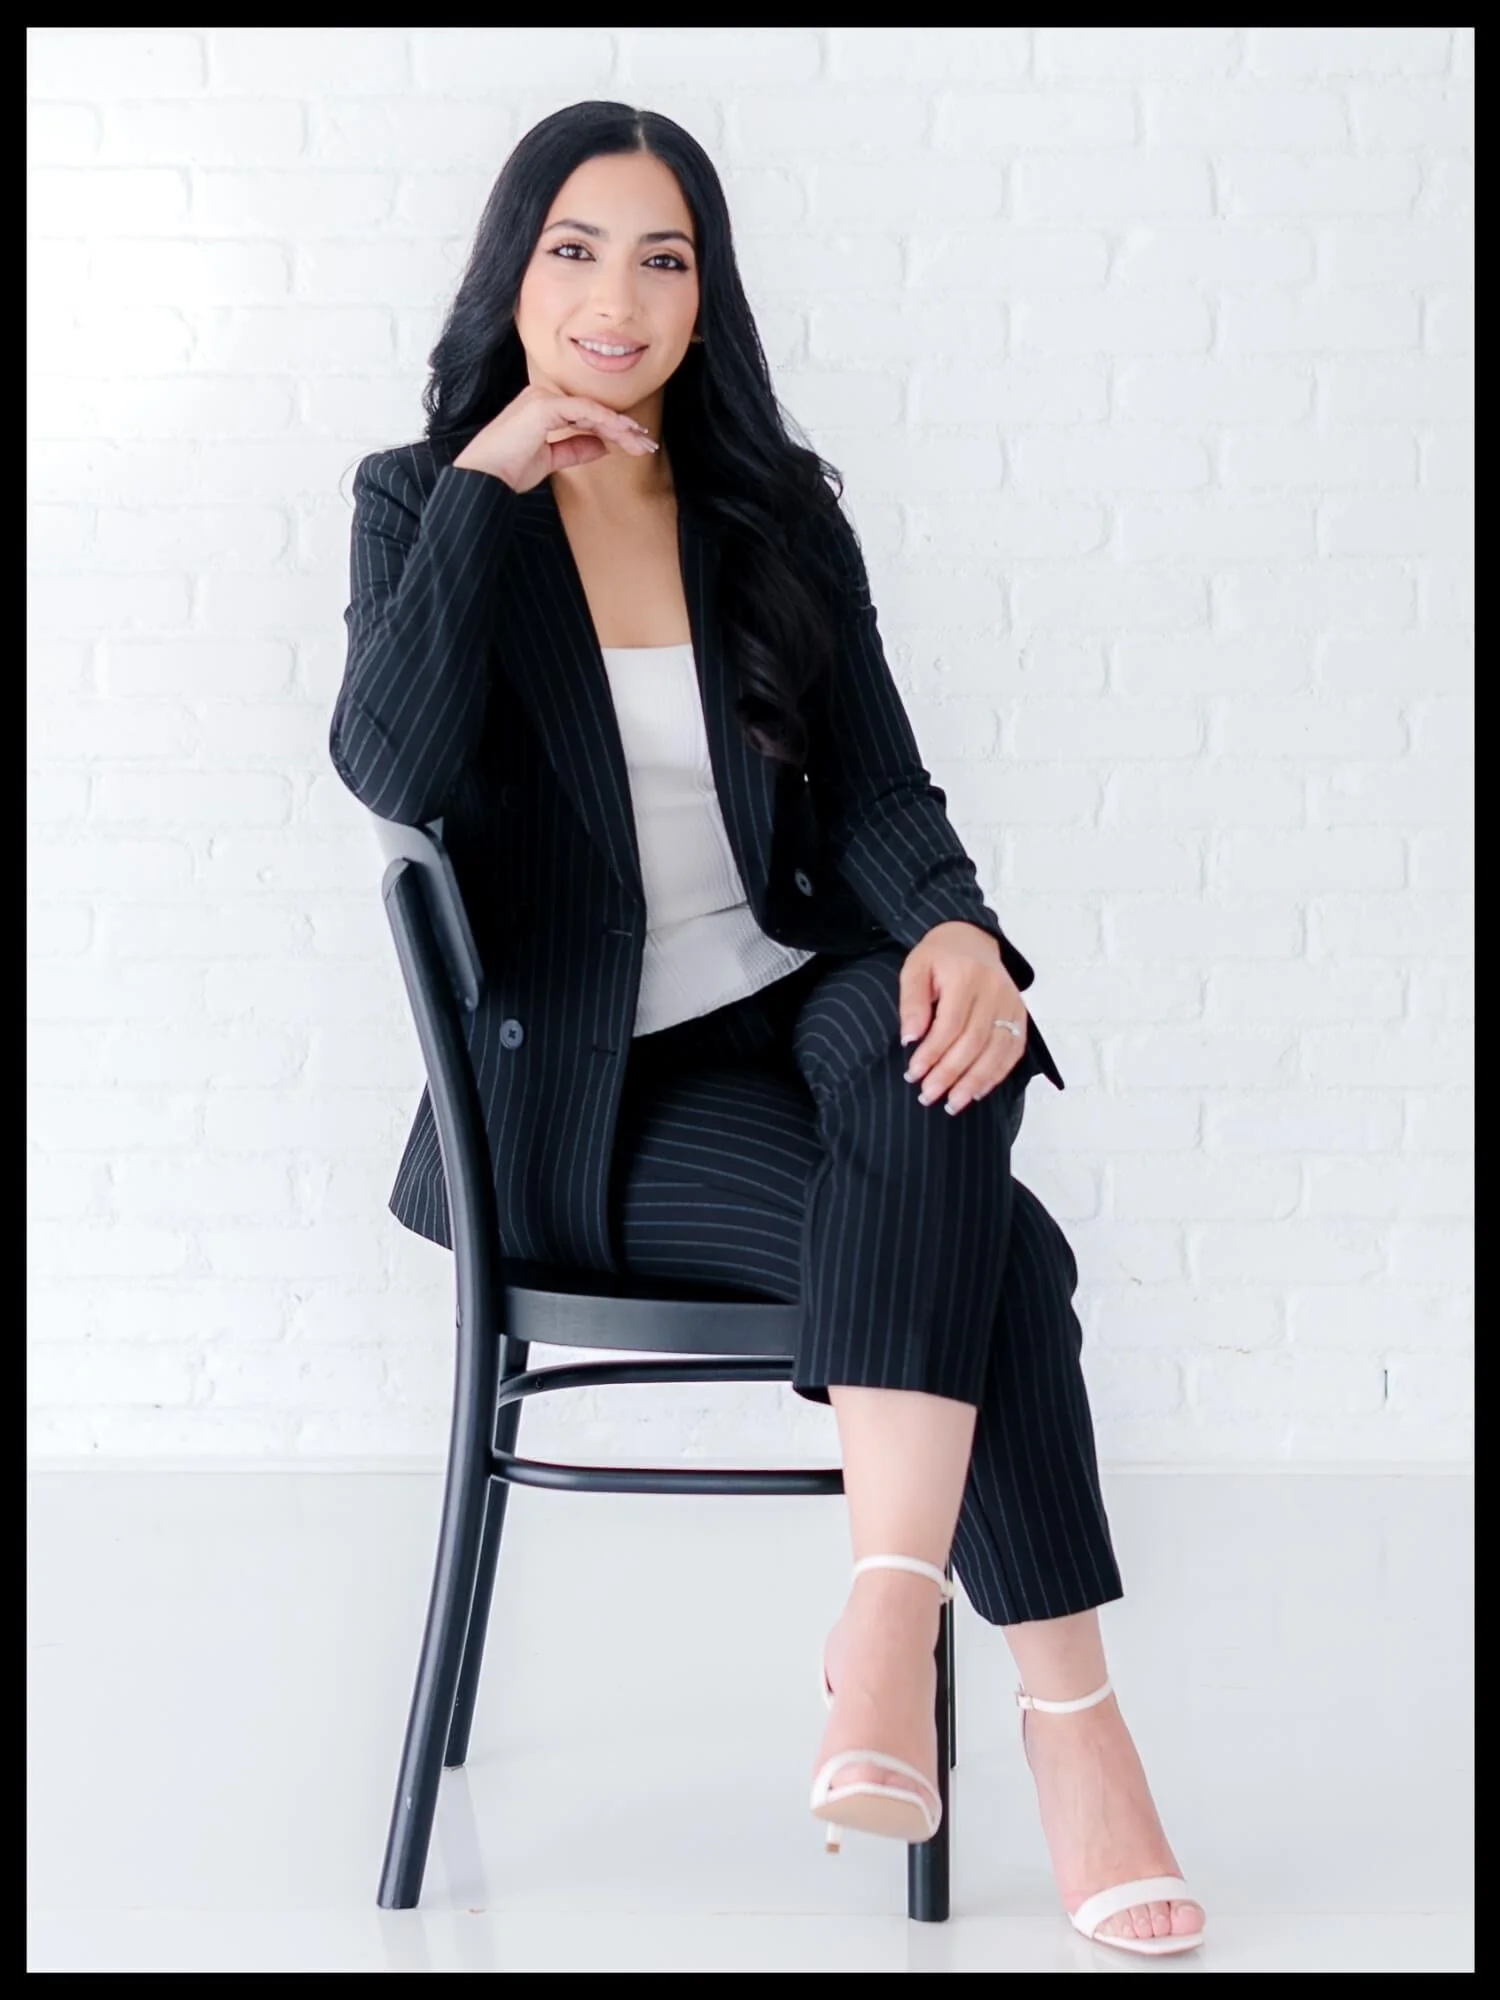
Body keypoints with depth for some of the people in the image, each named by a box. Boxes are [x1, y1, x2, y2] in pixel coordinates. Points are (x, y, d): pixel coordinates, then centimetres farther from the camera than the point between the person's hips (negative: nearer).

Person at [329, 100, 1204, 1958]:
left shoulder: (778, 514, 11)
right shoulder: (424, 502, 2)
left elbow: (877, 790, 2)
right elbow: (393, 768, -17)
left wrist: (951, 927, -20)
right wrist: (489, 482, -16)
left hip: (802, 1011, 3)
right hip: (588, 1099, -3)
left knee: (936, 1057, -35)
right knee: (989, 1245, -28)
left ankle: (887, 1606, -39)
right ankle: (1066, 1704, -20)